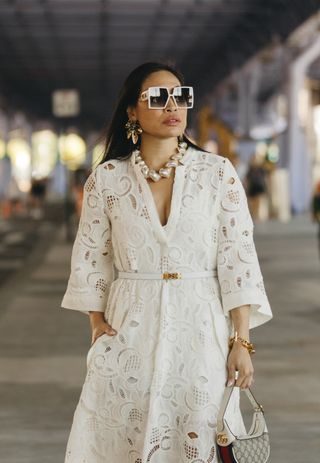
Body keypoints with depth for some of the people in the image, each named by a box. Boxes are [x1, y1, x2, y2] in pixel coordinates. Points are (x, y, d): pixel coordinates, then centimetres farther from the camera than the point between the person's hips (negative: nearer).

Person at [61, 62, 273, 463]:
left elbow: (238, 258, -3)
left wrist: (242, 342, -7)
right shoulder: (107, 178, 1)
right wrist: (98, 326, 3)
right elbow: (89, 260, 8)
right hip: (129, 329, 1)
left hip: (200, 327, -1)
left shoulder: (218, 173, -1)